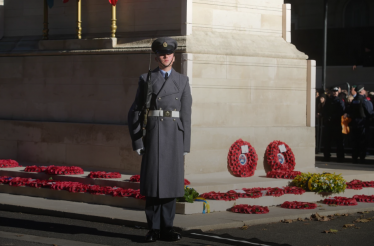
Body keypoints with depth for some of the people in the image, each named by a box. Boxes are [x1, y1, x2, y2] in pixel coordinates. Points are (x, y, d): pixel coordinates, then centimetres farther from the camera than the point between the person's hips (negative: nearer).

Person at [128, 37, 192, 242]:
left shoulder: (182, 81, 9)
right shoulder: (146, 79, 3)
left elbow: (186, 113, 6)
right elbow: (135, 112, 1)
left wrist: (185, 145, 1)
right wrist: (137, 141, -6)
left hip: (175, 135, 2)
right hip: (153, 134, -2)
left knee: (171, 181, 2)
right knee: (153, 181, -3)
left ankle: (166, 228, 10)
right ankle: (154, 229, 5)